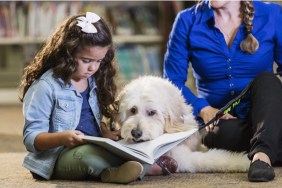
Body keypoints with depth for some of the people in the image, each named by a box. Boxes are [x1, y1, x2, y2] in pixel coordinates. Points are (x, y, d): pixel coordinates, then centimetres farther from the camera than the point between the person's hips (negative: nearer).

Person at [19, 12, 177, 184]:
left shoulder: (93, 81, 13)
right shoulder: (46, 86, -11)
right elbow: (31, 139, -13)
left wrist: (106, 133, 3)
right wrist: (63, 137, -32)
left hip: (96, 149, 8)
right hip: (60, 157, -8)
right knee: (88, 154, -38)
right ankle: (147, 168, -25)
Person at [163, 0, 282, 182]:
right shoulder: (188, 21, 2)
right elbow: (172, 81, 2)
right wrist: (204, 109, -16)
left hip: (262, 115, 1)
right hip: (217, 120, 0)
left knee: (267, 79, -31)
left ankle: (261, 154, -50)